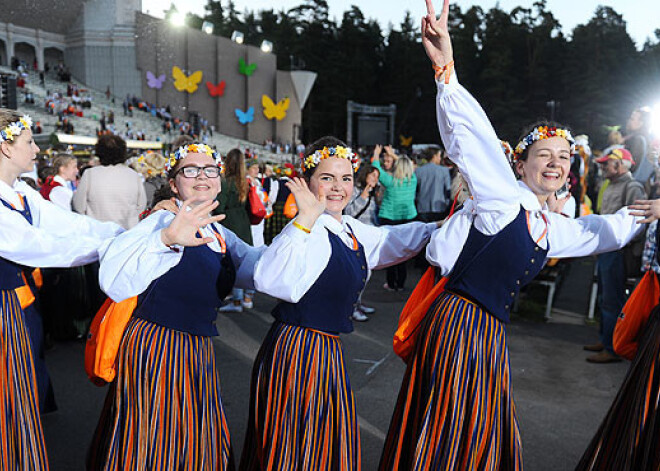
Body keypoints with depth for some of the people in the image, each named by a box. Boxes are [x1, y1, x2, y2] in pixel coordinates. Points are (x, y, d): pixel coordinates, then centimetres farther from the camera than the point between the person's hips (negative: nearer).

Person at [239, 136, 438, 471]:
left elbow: (396, 239, 22)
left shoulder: (351, 229, 6)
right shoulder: (309, 231, -20)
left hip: (327, 352, 8)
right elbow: (268, 281, -37)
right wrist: (306, 218, -38)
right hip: (296, 351, -8)